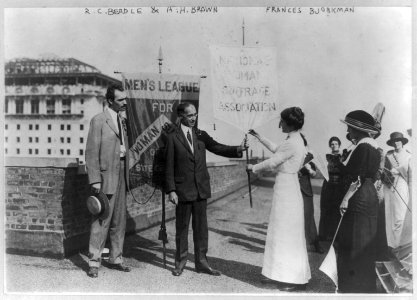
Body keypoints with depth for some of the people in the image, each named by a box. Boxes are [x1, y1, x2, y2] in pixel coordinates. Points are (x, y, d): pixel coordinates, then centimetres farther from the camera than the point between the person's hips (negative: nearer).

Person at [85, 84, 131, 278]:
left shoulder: (121, 120, 14)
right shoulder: (98, 120, -8)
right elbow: (91, 153, -11)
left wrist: (127, 175, 13)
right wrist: (94, 180, -16)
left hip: (121, 174, 7)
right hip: (106, 175, -7)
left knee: (119, 221, 12)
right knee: (101, 221, -3)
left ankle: (115, 258, 23)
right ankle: (94, 262, 9)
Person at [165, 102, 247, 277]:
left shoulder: (201, 135, 10)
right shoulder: (173, 138, -3)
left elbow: (218, 148, -1)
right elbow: (169, 167, -5)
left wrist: (238, 149, -17)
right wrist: (171, 190, -11)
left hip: (201, 189, 4)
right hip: (183, 190, -4)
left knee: (201, 226, 10)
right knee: (182, 227, 8)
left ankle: (201, 262, 22)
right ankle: (180, 262, 24)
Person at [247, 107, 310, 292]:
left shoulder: (292, 143, -19)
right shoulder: (294, 140, 10)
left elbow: (272, 163, -16)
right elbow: (277, 150, 25)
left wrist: (253, 167, 0)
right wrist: (260, 139, 27)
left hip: (287, 190, -10)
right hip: (284, 188, 10)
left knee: (288, 234, -1)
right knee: (280, 233, 15)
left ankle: (297, 279, 10)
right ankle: (279, 274, 26)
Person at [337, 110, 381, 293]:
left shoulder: (363, 147, -18)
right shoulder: (371, 146, 12)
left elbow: (357, 178, -21)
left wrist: (346, 198, -16)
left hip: (359, 200, -10)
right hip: (368, 197, 10)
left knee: (354, 245, 0)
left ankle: (356, 286, 11)